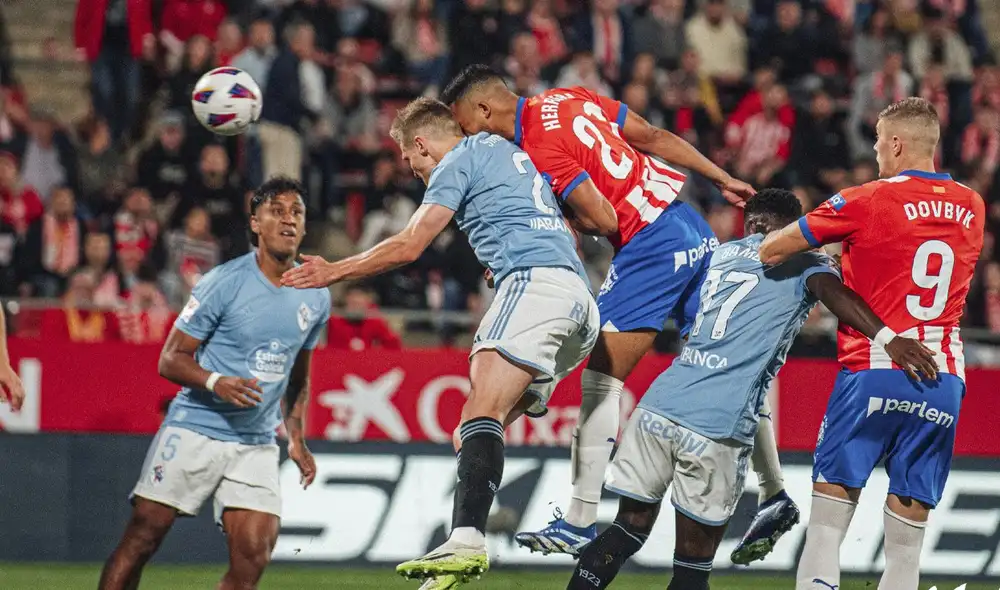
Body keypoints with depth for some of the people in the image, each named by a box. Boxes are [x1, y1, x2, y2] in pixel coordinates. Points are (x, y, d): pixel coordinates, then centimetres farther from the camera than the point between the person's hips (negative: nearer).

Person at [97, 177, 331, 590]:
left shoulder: (316, 297, 8)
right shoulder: (224, 284, -9)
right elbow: (171, 359, -7)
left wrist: (297, 439, 18)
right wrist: (215, 382, -24)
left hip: (257, 444, 4)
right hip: (195, 429, -4)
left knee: (254, 555, -9)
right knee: (142, 537, -7)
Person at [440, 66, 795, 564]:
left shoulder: (539, 149, -15)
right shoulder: (571, 99, 11)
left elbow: (603, 220, -18)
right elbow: (655, 138, 15)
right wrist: (723, 179, 22)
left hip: (648, 246, -9)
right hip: (693, 231, 9)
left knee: (600, 380, -5)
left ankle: (581, 522, -6)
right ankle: (775, 497, 26)